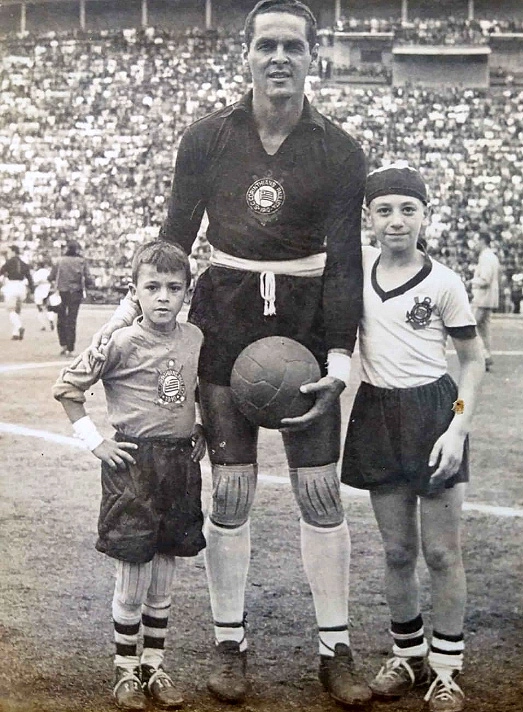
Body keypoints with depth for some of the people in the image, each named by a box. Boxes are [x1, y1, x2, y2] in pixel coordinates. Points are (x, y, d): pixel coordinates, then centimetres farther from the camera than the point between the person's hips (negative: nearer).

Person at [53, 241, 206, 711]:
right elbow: (66, 388, -8)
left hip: (181, 463, 5)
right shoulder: (122, 343, -12)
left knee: (164, 576, 12)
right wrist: (95, 442, -10)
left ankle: (154, 665, 26)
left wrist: (201, 434, 11)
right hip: (133, 464, -4)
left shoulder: (195, 339, 3)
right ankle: (126, 670, 18)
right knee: (134, 575, 1)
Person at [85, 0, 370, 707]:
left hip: (307, 321, 0)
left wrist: (339, 362, -12)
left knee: (319, 487, 2)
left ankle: (336, 649, 13)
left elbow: (345, 262, -5)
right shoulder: (208, 137, 0)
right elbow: (176, 236, 7)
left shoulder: (339, 151, -3)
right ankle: (230, 643, 18)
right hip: (225, 320, 1)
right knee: (231, 488, 3)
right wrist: (130, 307, -1)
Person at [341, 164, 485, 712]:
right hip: (377, 414, 3)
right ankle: (408, 656, 27)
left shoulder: (443, 282, -7)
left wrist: (458, 427, -12)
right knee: (396, 551, 12)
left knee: (441, 552, 2)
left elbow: (472, 360, -1)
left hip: (433, 411, -3)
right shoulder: (358, 266, 1)